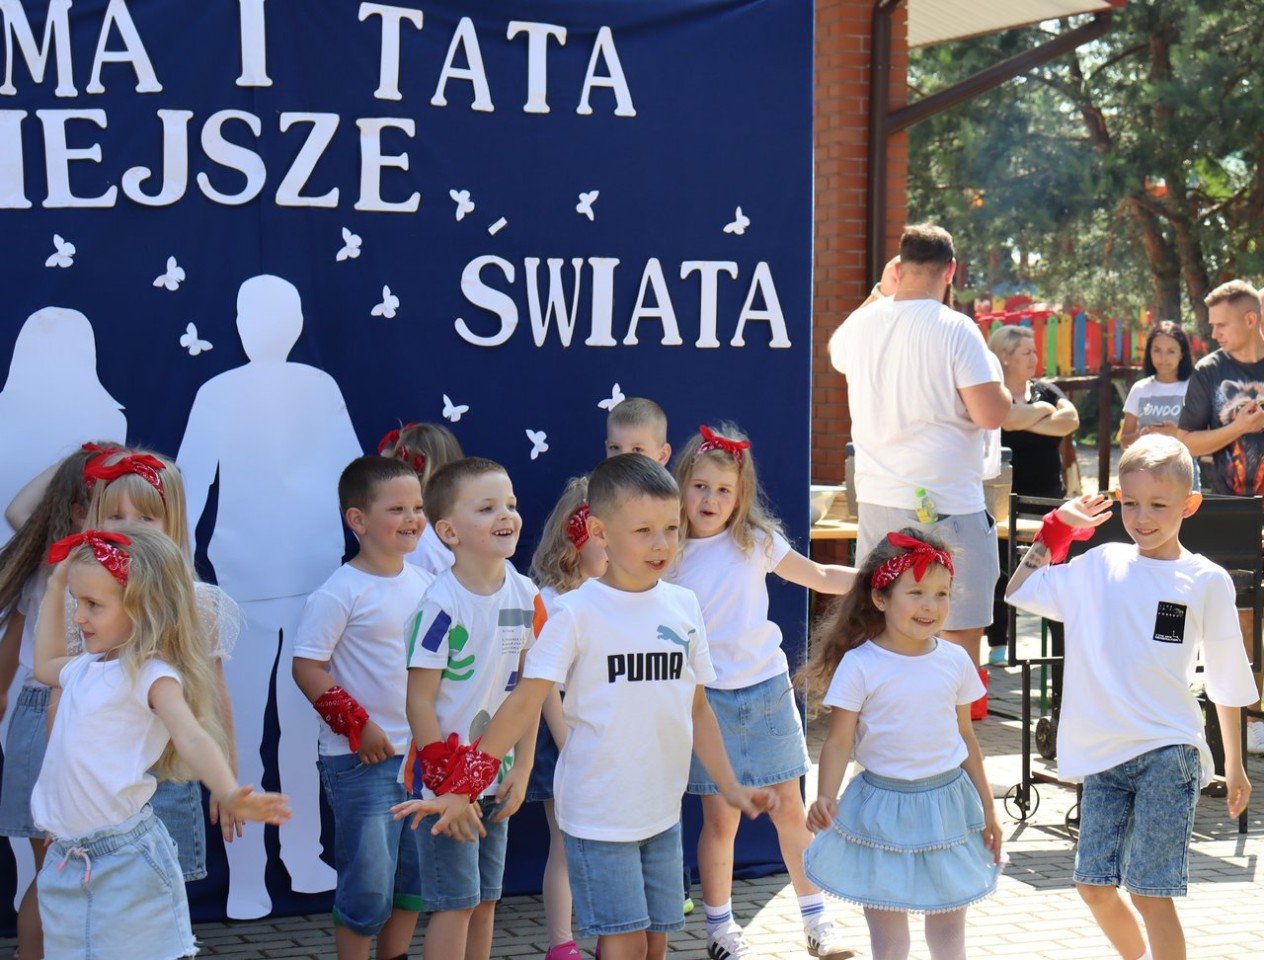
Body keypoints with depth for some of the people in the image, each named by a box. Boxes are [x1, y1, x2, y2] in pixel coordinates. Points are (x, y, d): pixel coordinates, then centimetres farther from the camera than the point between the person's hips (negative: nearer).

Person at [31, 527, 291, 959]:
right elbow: (45, 665, 34)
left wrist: (229, 795, -47)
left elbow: (192, 738, -29)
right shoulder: (86, 668, 11)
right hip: (67, 858, 8)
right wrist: (55, 588, 27)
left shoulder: (150, 675, -14)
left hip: (126, 857, -8)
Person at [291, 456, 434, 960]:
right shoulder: (340, 593, -14)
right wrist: (355, 724, -17)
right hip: (361, 761, -7)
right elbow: (306, 667, -14)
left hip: (422, 753, 7)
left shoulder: (425, 584, 6)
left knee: (414, 877, 14)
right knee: (368, 881, -3)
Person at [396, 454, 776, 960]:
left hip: (662, 808, 5)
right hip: (598, 812, -5)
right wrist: (461, 788, -18)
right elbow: (526, 701, -14)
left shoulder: (683, 606, 3)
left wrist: (731, 787, 12)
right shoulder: (579, 612, -13)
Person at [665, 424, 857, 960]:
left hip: (768, 689, 2)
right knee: (721, 817, -1)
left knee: (790, 810, 8)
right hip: (707, 697, -2)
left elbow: (818, 577, 11)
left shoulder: (755, 542, 0)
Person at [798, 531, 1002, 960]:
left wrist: (987, 809, 12)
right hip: (884, 807, -3)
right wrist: (825, 798, -29)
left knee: (949, 924, 14)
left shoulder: (955, 661, 0)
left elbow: (966, 737, 9)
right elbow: (839, 742, -12)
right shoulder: (860, 666, -12)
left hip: (948, 803, 3)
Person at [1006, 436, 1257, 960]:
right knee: (1093, 884, 9)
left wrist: (1234, 765, 9)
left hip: (1167, 753, -4)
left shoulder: (1206, 581, -1)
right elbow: (1018, 590, 15)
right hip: (1101, 752, 4)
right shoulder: (1101, 566, 6)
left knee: (1150, 891, -9)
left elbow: (1227, 682, 5)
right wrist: (1058, 527, 10)